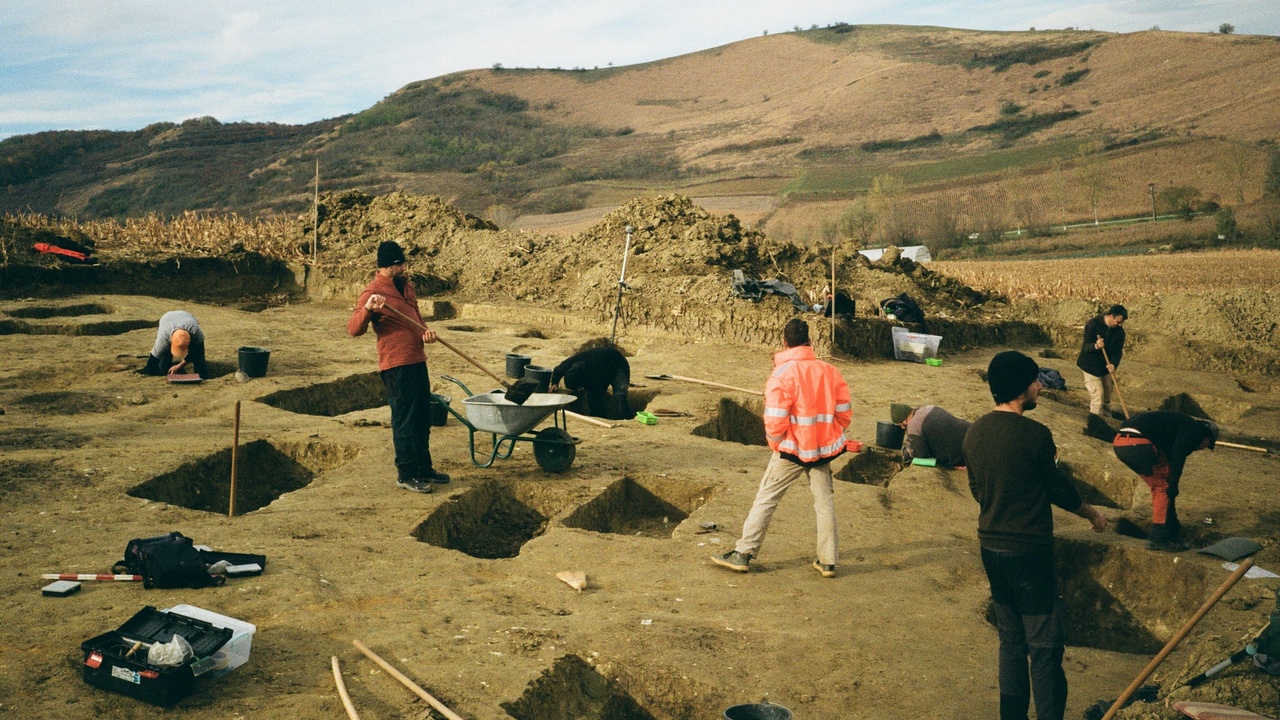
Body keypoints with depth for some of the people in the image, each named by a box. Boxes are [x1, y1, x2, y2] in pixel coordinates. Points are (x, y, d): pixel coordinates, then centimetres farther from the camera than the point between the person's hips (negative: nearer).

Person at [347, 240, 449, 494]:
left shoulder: (406, 286, 13)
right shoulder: (373, 292, -13)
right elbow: (354, 329, -21)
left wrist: (425, 330, 3)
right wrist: (367, 309, -40)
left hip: (417, 361, 9)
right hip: (397, 365, -9)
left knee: (423, 419, 17)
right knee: (405, 421, -3)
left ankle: (424, 467, 29)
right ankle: (406, 474, 7)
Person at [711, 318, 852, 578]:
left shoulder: (782, 375, -15)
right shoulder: (830, 371, 1)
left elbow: (775, 421, -18)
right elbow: (844, 413, 5)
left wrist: (775, 442, 0)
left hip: (791, 450, -4)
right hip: (823, 449, 4)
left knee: (765, 499, 5)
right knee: (824, 502, 13)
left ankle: (743, 554, 9)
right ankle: (828, 561, 15)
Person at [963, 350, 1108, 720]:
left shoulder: (975, 433, 2)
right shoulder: (1035, 434, -17)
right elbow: (1058, 489, -5)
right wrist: (1092, 513, 13)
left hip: (991, 549, 7)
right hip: (1029, 551, -7)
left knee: (1011, 641, 16)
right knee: (1045, 644, 2)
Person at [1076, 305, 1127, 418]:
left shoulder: (1119, 331, -4)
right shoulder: (1093, 325, -19)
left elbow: (1118, 350, -4)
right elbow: (1086, 347, -20)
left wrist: (1114, 364, -23)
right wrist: (1095, 346, -43)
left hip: (1106, 366, 5)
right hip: (1091, 366, -5)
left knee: (1107, 396, 13)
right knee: (1098, 395, -11)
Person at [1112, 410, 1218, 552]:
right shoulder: (1194, 429, 8)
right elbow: (1178, 454, -10)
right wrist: (1174, 482, -11)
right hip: (1138, 443, -10)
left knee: (1159, 486, 21)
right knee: (1165, 486, 4)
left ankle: (1171, 532, 27)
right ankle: (1159, 539, 6)